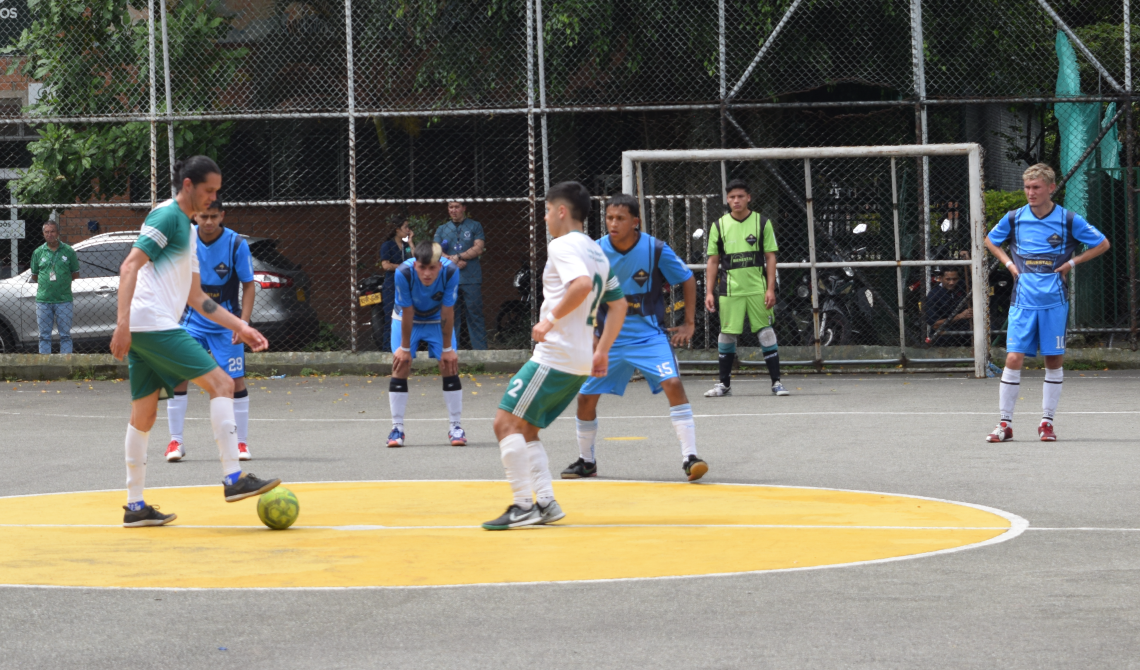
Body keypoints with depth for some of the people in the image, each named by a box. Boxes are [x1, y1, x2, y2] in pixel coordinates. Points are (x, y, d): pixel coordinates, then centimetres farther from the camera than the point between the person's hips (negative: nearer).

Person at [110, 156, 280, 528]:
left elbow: (196, 297, 27)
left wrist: (240, 327, 21)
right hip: (153, 325, -10)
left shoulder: (187, 228, 24)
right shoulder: (167, 215, -5)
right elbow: (130, 266, -15)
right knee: (221, 384, -10)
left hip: (144, 331, 10)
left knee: (143, 416, 10)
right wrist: (123, 323, -23)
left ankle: (135, 506, 12)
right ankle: (234, 479, -13)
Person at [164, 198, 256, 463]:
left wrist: (244, 322, -17)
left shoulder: (236, 244, -13)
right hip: (192, 319, 1)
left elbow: (248, 285, -7)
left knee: (236, 381, -3)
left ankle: (241, 442, 10)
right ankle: (175, 441, -1)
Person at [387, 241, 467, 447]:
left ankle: (456, 427, 0)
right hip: (407, 319, -1)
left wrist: (447, 348, -17)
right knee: (400, 367, -10)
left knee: (449, 366, -8)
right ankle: (397, 428, -3)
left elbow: (447, 312, -24)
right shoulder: (403, 273, -35)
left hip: (437, 320, 1)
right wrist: (405, 348, -16)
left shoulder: (451, 272, -33)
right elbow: (407, 313, -25)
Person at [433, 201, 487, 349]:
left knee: (475, 316, -5)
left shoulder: (475, 226, 10)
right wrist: (455, 262, -10)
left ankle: (480, 350, -5)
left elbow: (479, 248, -2)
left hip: (471, 280, -3)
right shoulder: (442, 230, 16)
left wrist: (458, 257, -11)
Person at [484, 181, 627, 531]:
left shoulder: (562, 245, -9)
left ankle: (523, 505, -14)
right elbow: (618, 304, 25)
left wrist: (551, 319, -20)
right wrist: (602, 352, 24)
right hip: (580, 360, 10)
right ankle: (545, 502, 7)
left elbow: (582, 283, -29)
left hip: (555, 355, -10)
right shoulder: (596, 251, 20)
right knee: (525, 429, 15)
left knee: (507, 422, -9)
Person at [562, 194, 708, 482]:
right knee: (586, 397, 3)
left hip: (649, 335, -3)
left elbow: (688, 280, 1)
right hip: (609, 337, 3)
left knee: (672, 383, -24)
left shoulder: (656, 249, -13)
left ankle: (690, 458, -20)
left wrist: (688, 323, -2)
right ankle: (586, 461, 26)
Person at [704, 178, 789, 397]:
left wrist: (771, 289, -6)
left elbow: (770, 257, 2)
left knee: (766, 332, -3)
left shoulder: (762, 223, 2)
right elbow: (713, 260, 9)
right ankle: (724, 384, 13)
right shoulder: (719, 226, 6)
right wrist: (709, 292, 3)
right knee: (727, 334, 3)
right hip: (730, 290, 1)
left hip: (758, 289, -1)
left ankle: (776, 381, 2)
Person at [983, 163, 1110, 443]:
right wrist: (1009, 264, 6)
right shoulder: (1014, 218, 2)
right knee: (1013, 359, -8)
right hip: (1023, 302, 0)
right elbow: (990, 241, 21)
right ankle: (1005, 424, -1)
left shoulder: (1069, 220, -2)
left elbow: (1102, 244, 8)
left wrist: (1071, 263, -1)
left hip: (1054, 302, 0)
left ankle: (1047, 422, 16)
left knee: (1054, 361, 4)